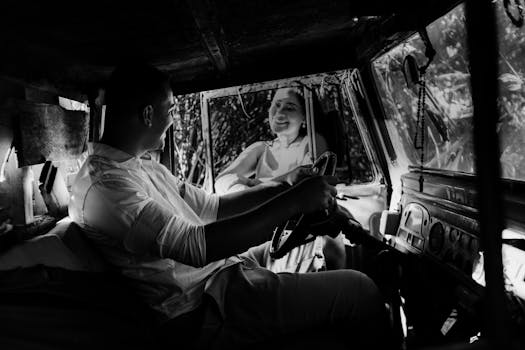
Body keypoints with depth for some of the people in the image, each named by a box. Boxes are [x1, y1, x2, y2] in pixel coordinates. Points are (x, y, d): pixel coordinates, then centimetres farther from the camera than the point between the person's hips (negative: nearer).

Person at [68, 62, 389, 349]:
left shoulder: (145, 168, 13)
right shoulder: (104, 184, -19)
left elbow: (213, 207, 13)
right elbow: (196, 246, -28)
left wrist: (284, 186, 4)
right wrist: (293, 201, -25)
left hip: (229, 266, 10)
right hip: (207, 308, -10)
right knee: (359, 291, -10)